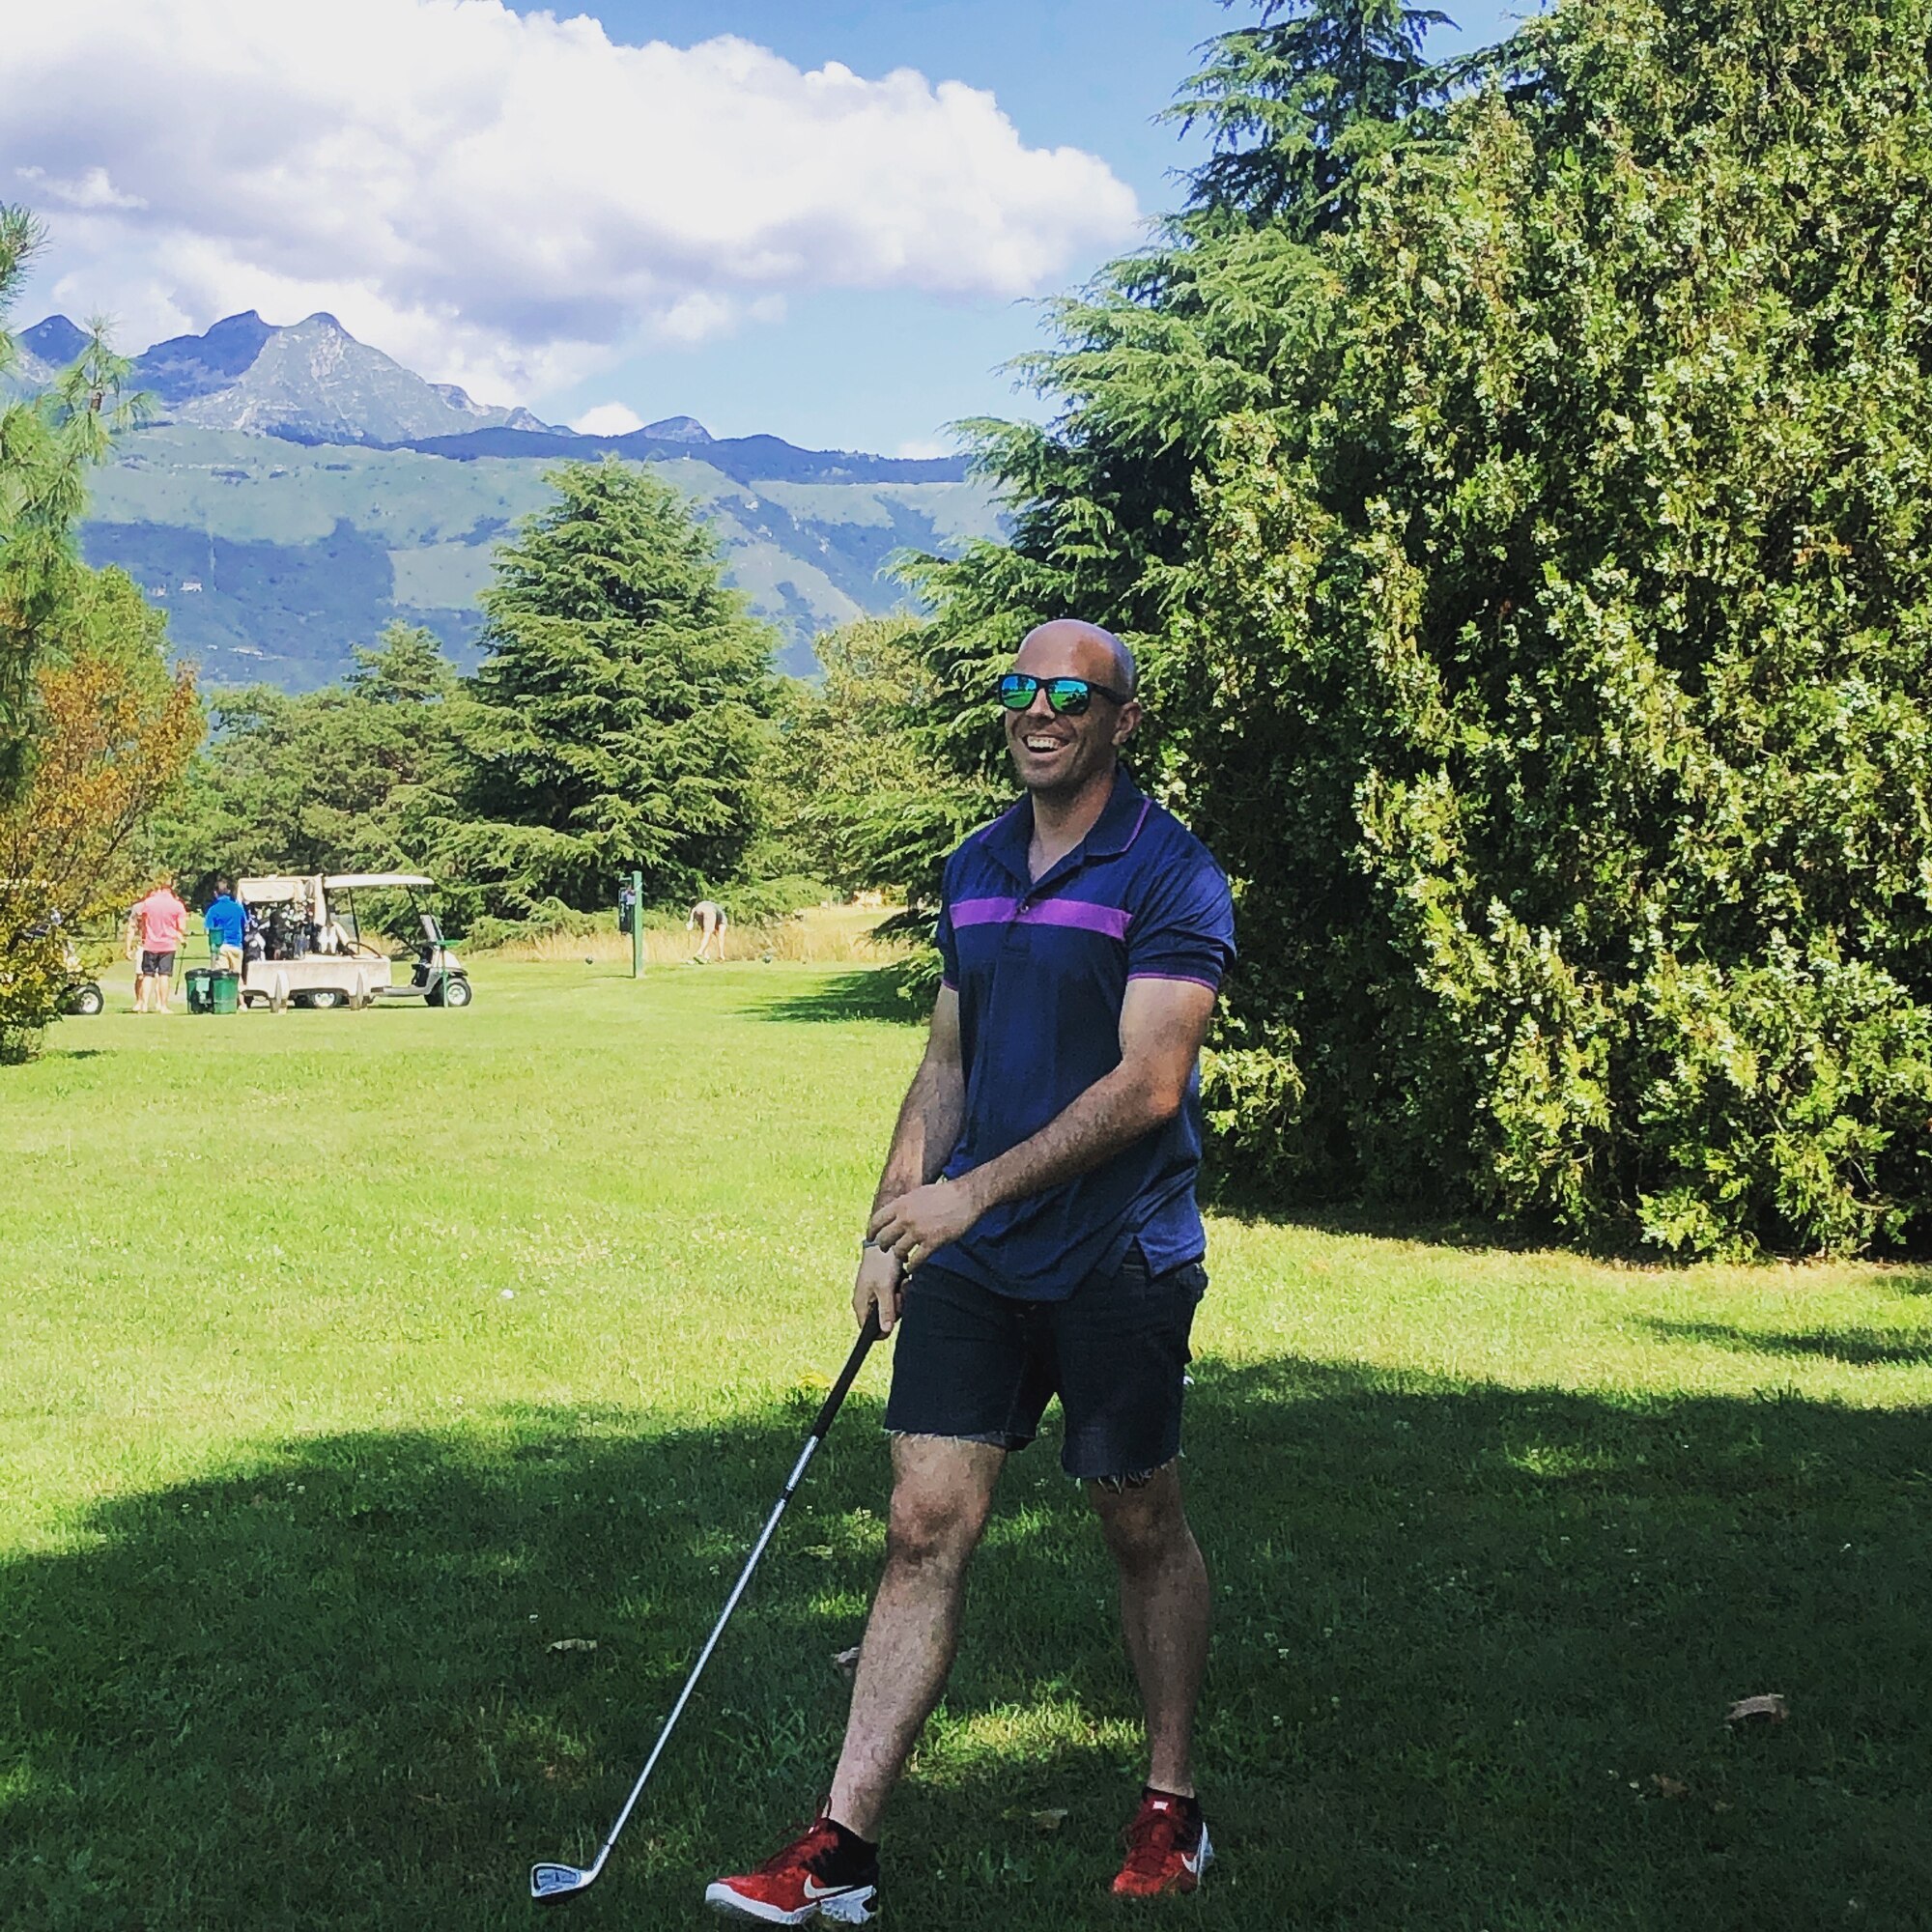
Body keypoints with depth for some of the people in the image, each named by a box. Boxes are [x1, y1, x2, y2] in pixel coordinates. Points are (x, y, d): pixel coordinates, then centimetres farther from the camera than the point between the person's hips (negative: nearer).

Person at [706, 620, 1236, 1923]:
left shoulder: (1170, 875, -9)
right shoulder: (973, 872, 11)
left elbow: (1147, 1084, -18)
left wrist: (979, 1190, -22)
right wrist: (891, 1223, 11)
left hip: (1118, 1261, -5)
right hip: (970, 1257, 5)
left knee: (1144, 1527, 9)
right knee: (926, 1528, 0)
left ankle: (1174, 1803, 27)